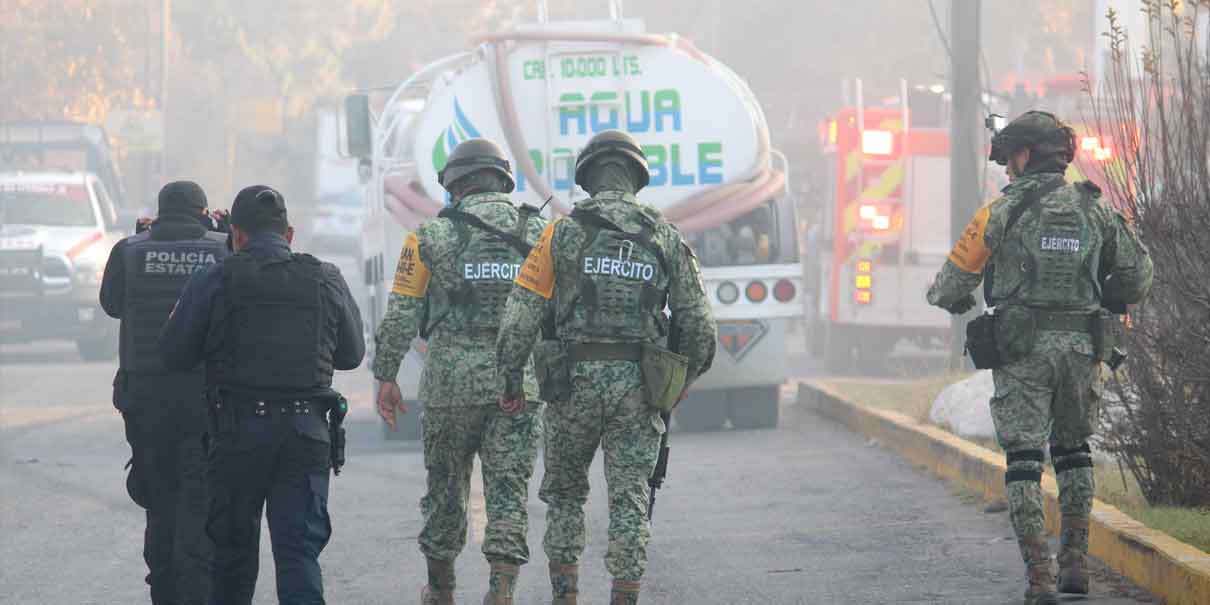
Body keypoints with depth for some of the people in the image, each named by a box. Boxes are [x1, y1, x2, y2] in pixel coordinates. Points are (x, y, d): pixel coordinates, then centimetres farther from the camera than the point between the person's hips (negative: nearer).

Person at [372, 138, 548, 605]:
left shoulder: (431, 237, 0)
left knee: (446, 485, 16)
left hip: (451, 380, 0)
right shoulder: (539, 232, 4)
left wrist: (385, 376, 5)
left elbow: (400, 314, -2)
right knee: (509, 493, 0)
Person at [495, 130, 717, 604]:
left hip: (576, 382, -1)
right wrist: (681, 383, 20)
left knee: (565, 493, 16)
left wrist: (510, 380, 6)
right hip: (638, 387, 1)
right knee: (630, 501, 3)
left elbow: (520, 315, -5)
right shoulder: (666, 239, 4)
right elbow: (698, 325, 5)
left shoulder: (563, 233, -2)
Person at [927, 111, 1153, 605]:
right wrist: (1107, 306, 27)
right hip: (1082, 349, 3)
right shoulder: (1094, 210, 6)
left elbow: (957, 275, -1)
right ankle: (1075, 562, 17)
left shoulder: (1004, 210, -5)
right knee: (1073, 451, 22)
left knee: (1023, 459, 1)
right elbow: (1138, 272, 8)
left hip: (1022, 350, -3)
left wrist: (946, 297, 22)